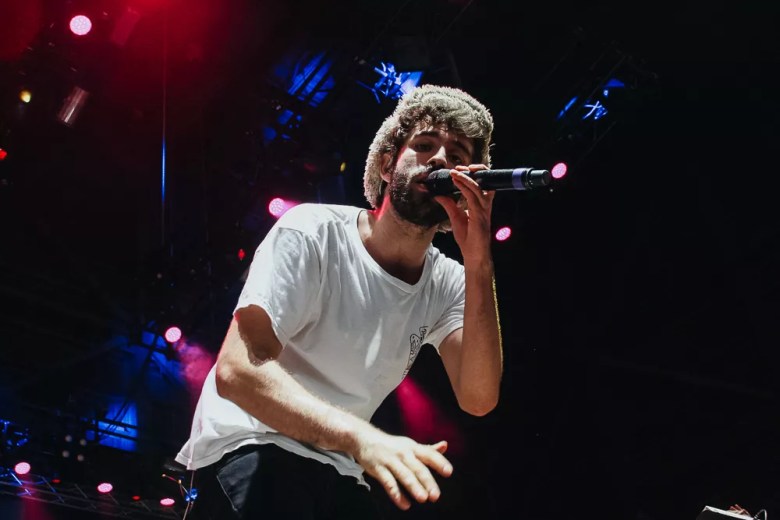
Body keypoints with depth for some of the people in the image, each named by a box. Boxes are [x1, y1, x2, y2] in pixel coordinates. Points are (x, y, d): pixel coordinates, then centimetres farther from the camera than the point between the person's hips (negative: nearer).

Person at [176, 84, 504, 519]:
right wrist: (361, 438, -42)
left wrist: (479, 262, -24)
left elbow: (479, 399, -15)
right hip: (249, 448, -5)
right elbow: (237, 370, -27)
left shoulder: (447, 282, 0)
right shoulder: (312, 233, -16)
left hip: (338, 472, 6)